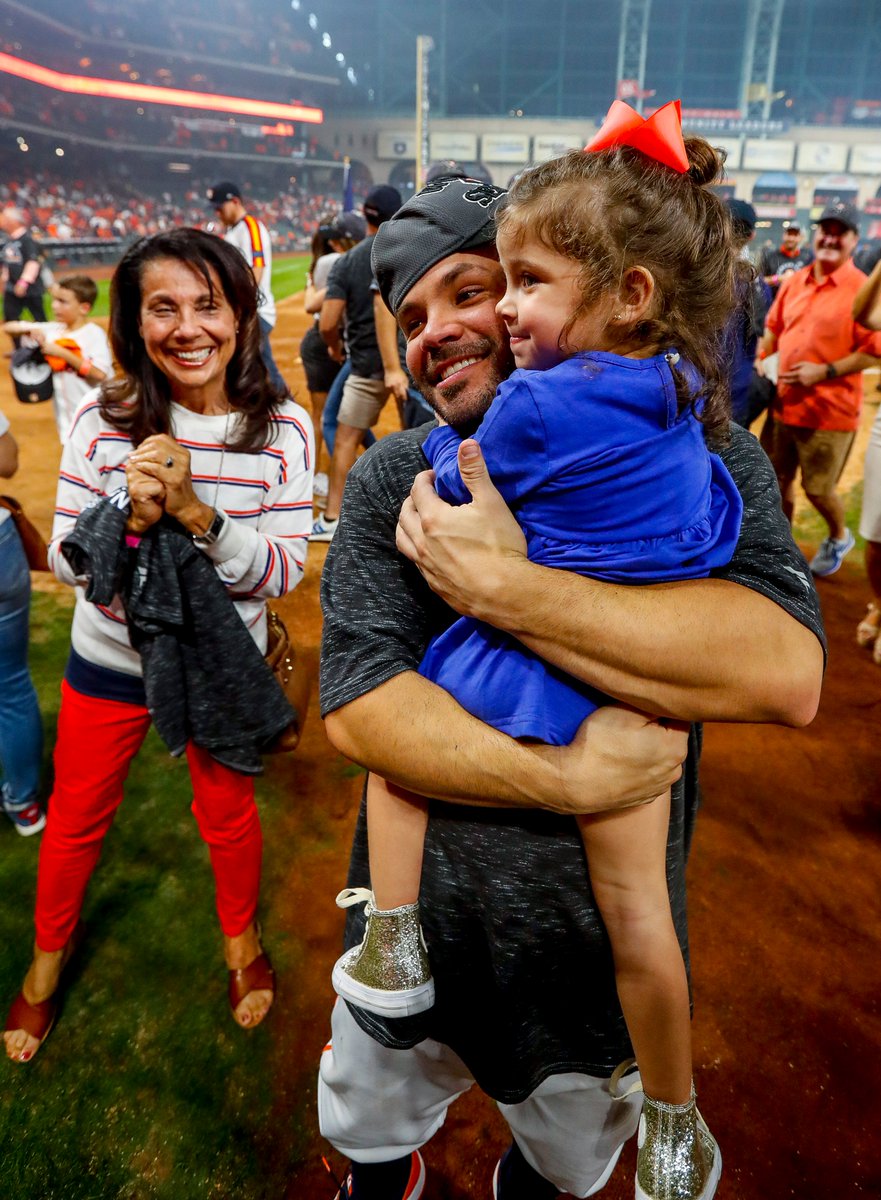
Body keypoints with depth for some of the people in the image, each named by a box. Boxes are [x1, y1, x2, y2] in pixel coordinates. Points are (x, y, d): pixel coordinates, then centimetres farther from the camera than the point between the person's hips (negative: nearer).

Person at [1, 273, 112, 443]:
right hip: (67, 417, 6)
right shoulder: (52, 330, 5)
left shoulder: (94, 333, -11)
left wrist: (62, 353, -20)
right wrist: (30, 329, -10)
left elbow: (100, 373, -23)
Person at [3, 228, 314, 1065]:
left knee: (229, 814, 19)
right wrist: (129, 515, -31)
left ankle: (241, 935, 50)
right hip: (110, 659, 1)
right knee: (78, 815, 19)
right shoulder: (103, 420, -15)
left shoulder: (282, 429, -16)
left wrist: (198, 513, -32)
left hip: (221, 661, 0)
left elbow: (284, 571, -17)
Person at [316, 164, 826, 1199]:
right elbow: (355, 702, -19)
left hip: (604, 948, 0)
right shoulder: (391, 481, -8)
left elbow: (786, 674, -30)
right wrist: (569, 781, -29)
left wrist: (497, 584, -32)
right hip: (418, 934, 1)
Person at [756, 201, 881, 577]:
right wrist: (761, 359, 4)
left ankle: (839, 538, 35)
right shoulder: (795, 281, 7)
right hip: (783, 403, 5)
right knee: (779, 479, 14)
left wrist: (825, 372, -21)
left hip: (830, 410, -5)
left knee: (818, 489, 5)